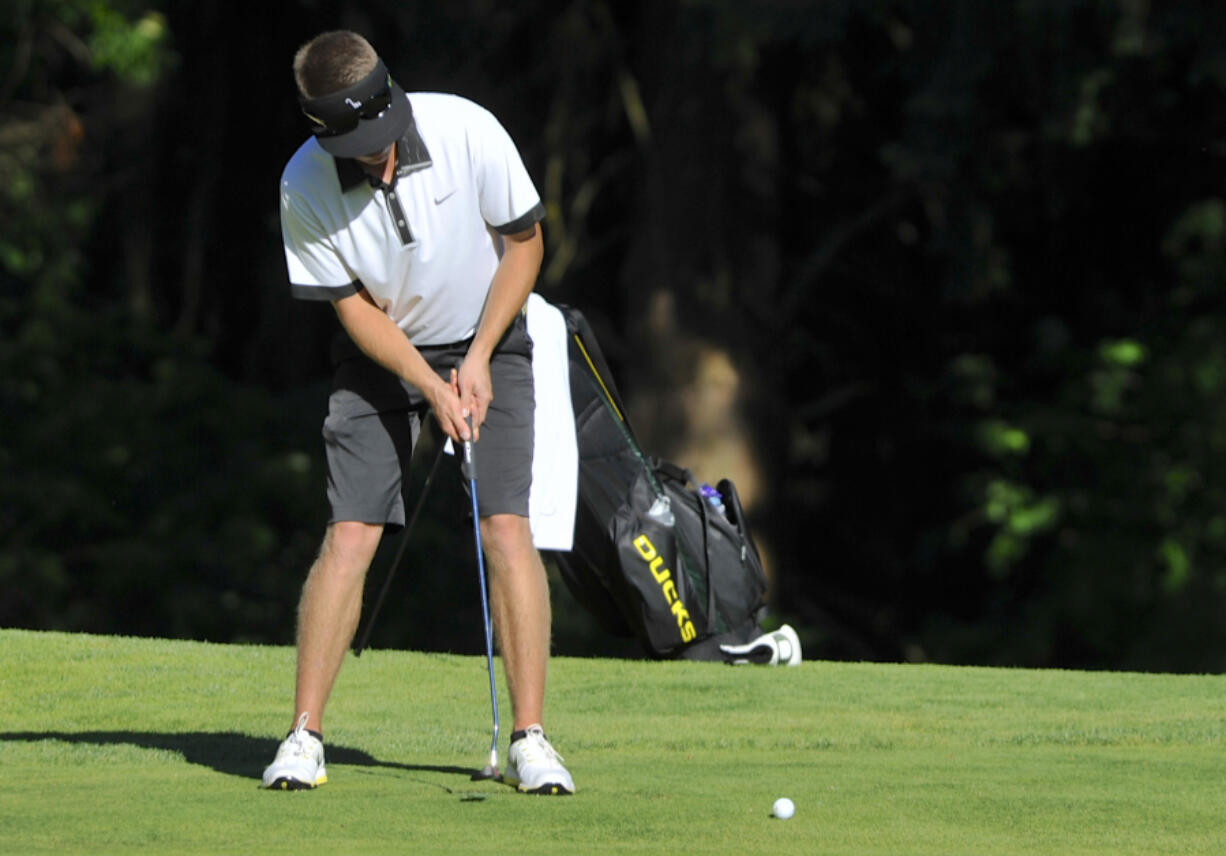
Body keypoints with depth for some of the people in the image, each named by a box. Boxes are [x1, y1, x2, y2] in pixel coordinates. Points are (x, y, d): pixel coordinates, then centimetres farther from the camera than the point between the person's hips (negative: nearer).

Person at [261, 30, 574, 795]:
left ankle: (530, 738, -11)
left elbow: (524, 242, -8)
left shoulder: (468, 131, -22)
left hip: (487, 343, 0)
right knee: (351, 535, -12)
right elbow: (353, 306, -10)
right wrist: (431, 389, -21)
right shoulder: (305, 186, -20)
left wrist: (479, 358, -14)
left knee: (507, 528, -13)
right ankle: (305, 736, -5)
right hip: (382, 354, 0)